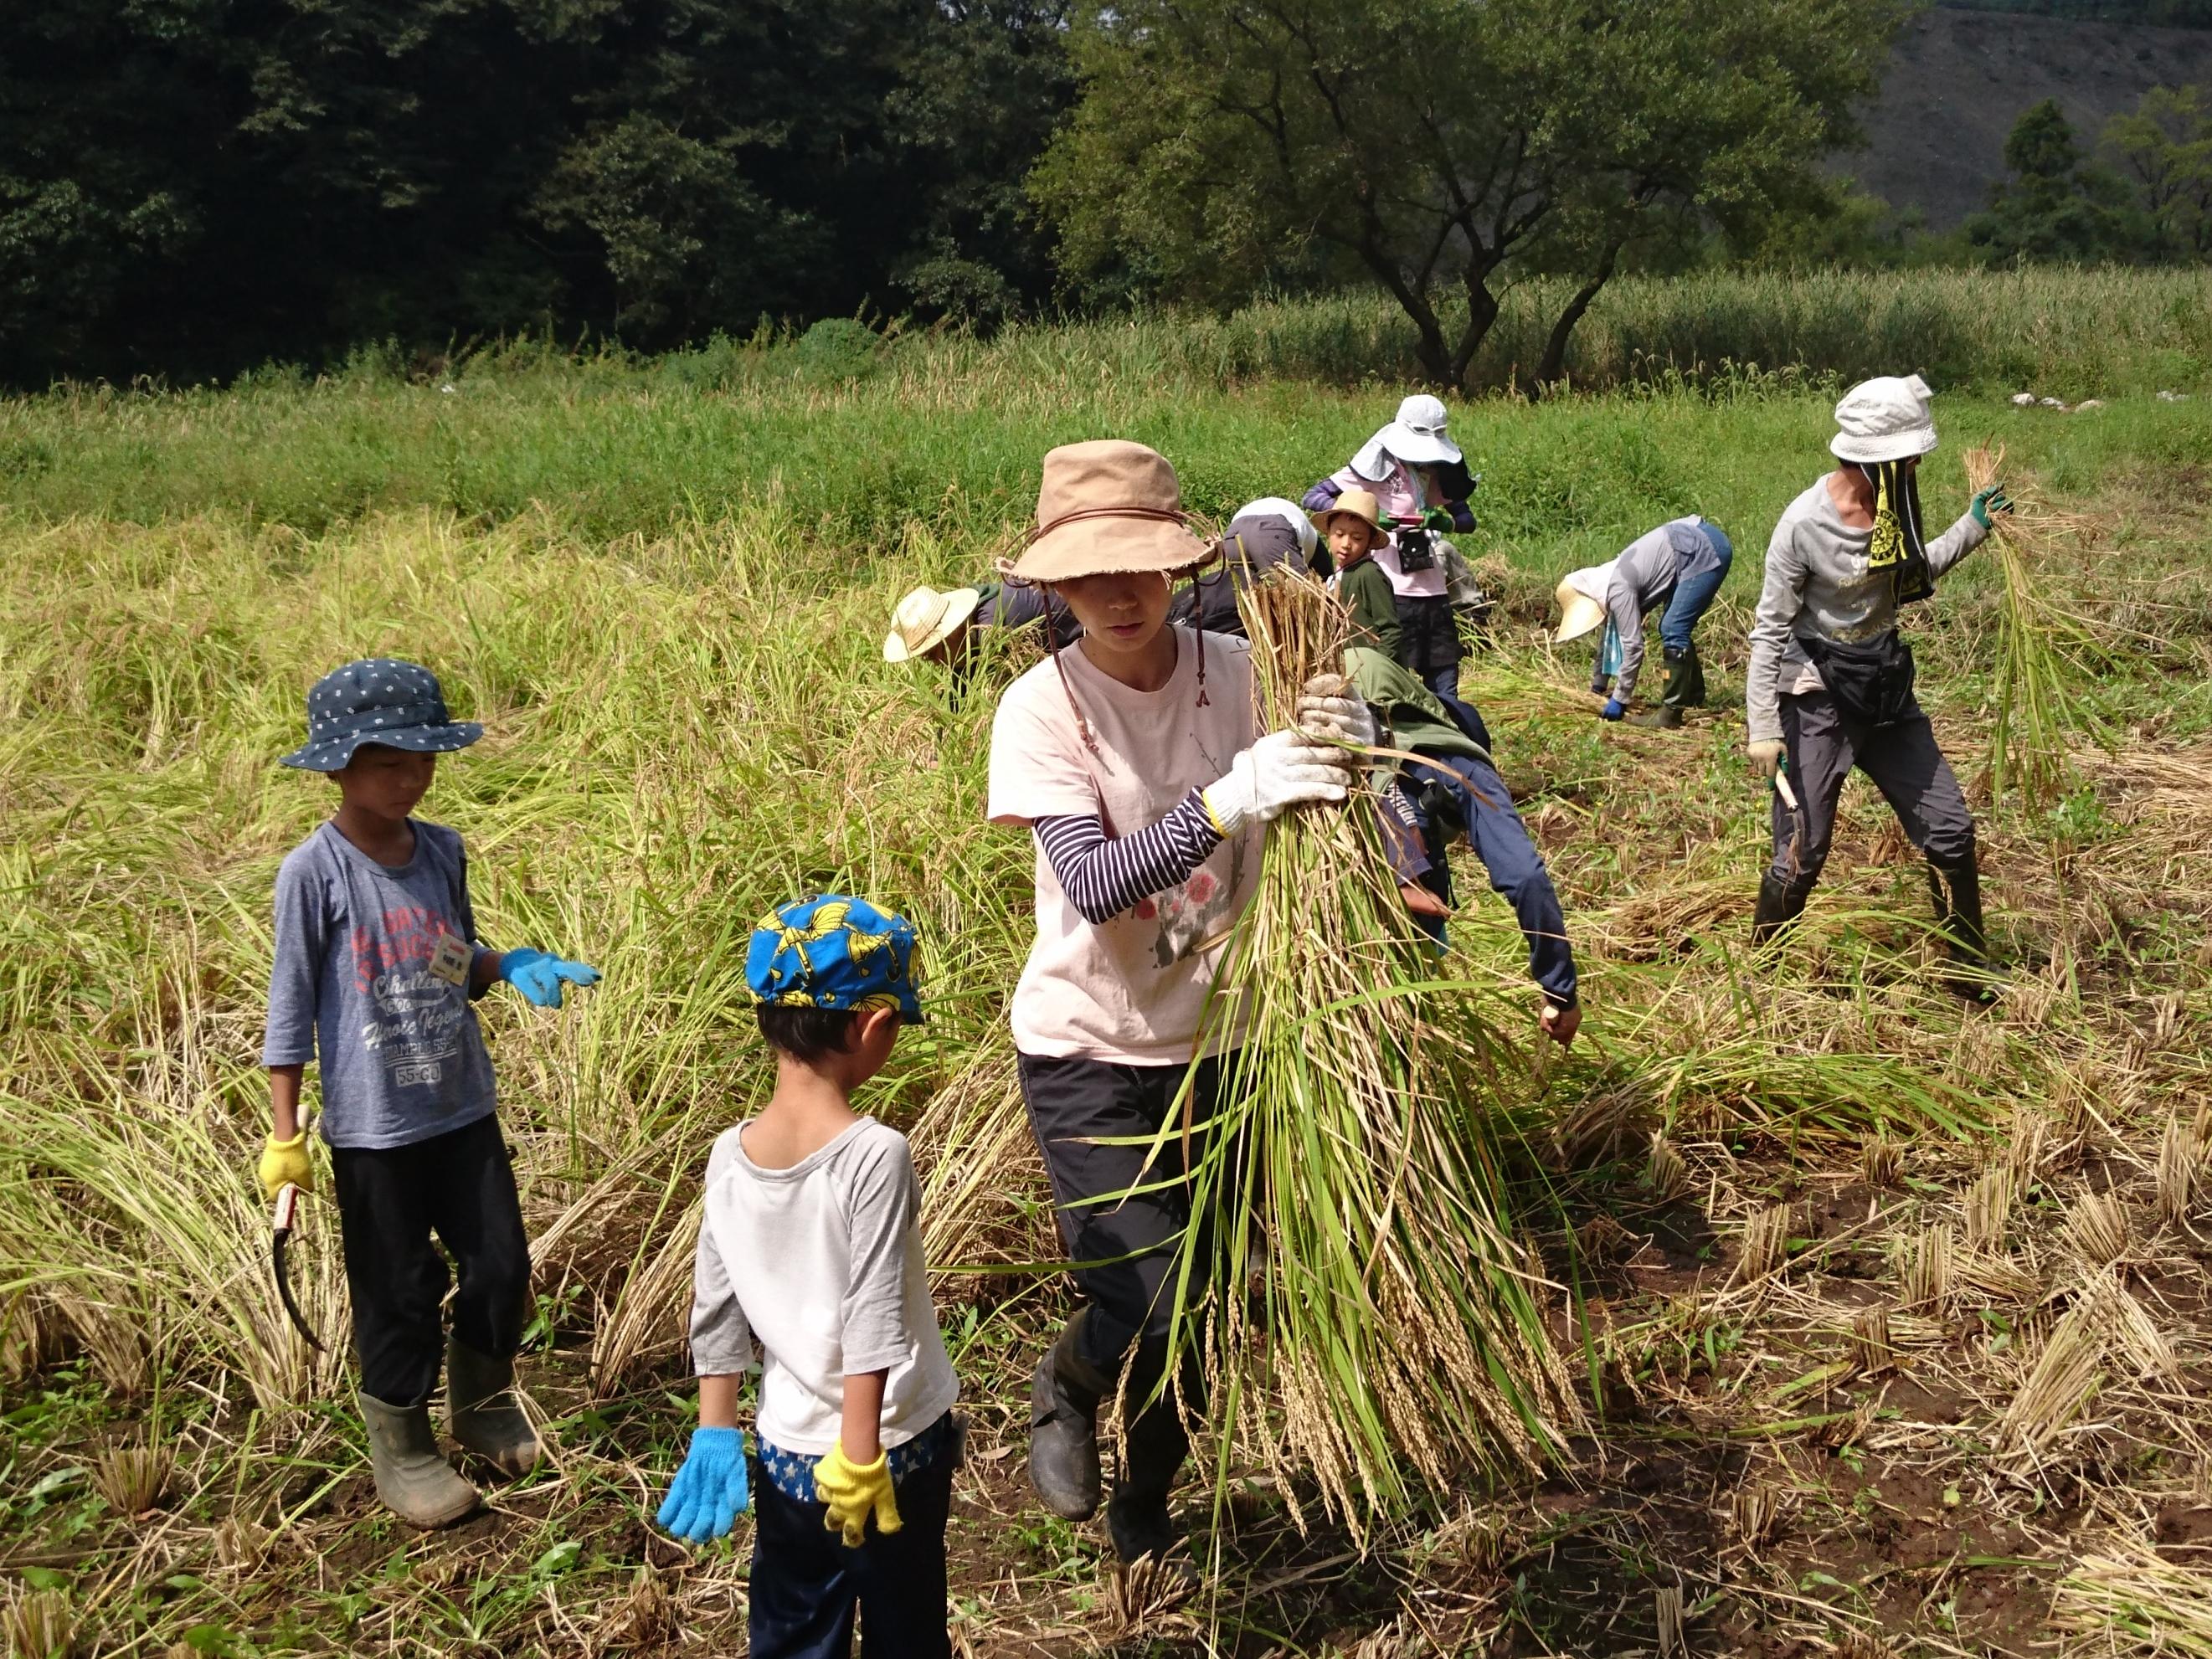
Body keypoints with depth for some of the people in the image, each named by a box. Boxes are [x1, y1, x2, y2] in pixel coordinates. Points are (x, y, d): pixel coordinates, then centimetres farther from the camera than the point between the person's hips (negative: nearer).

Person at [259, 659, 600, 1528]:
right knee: (401, 1293, 7)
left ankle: (483, 1406, 38)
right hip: (373, 1128, -5)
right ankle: (401, 1449, 28)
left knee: (502, 1266, 12)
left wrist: (512, 965, -8)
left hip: (464, 1108, 5)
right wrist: (285, 1133, -10)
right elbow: (292, 1006, -10)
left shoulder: (442, 851, 1)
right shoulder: (313, 872, -14)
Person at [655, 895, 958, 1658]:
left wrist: (714, 1434, 10)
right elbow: (872, 1326, -22)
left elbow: (714, 1308, 1)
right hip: (894, 1449, -4)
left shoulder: (730, 1156, -6)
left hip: (786, 1453, 4)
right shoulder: (875, 1154, -22)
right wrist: (860, 1459, -16)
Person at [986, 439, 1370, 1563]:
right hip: (1089, 1050, -3)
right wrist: (1229, 799, -41)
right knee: (1147, 1319, -12)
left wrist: (1348, 750, -32)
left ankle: (1146, 1511, 43)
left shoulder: (1239, 674, -8)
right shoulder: (1043, 708, -16)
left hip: (1219, 1037, 3)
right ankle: (1064, 1386, 26)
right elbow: (1093, 885, -28)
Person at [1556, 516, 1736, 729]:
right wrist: (1598, 685, 31)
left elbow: (1633, 645, -14)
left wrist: (1620, 700, -7)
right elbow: (1611, 636, 25)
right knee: (1676, 630, 17)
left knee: (1673, 632, -11)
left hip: (1705, 552, -10)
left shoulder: (1618, 590, -16)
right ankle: (1694, 698, 30)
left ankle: (1671, 714, -11)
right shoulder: (1608, 583, 12)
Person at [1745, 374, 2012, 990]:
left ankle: (1972, 975, 27)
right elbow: (1770, 630, -16)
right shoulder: (1805, 523, -21)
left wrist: (1972, 528, 8)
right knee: (1802, 854, -1)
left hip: (1887, 689, 7)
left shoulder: (1892, 507, -3)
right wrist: (1763, 727, -19)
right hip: (1819, 697, -7)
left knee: (1948, 829, 10)